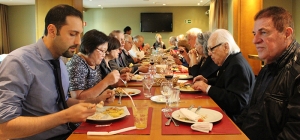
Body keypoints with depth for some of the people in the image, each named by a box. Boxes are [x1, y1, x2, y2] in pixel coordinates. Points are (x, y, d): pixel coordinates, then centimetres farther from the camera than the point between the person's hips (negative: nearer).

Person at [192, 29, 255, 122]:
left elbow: (238, 103, -29)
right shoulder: (229, 62, 7)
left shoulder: (238, 66, -22)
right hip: (223, 112, 9)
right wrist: (207, 81, 6)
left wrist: (208, 89, -25)